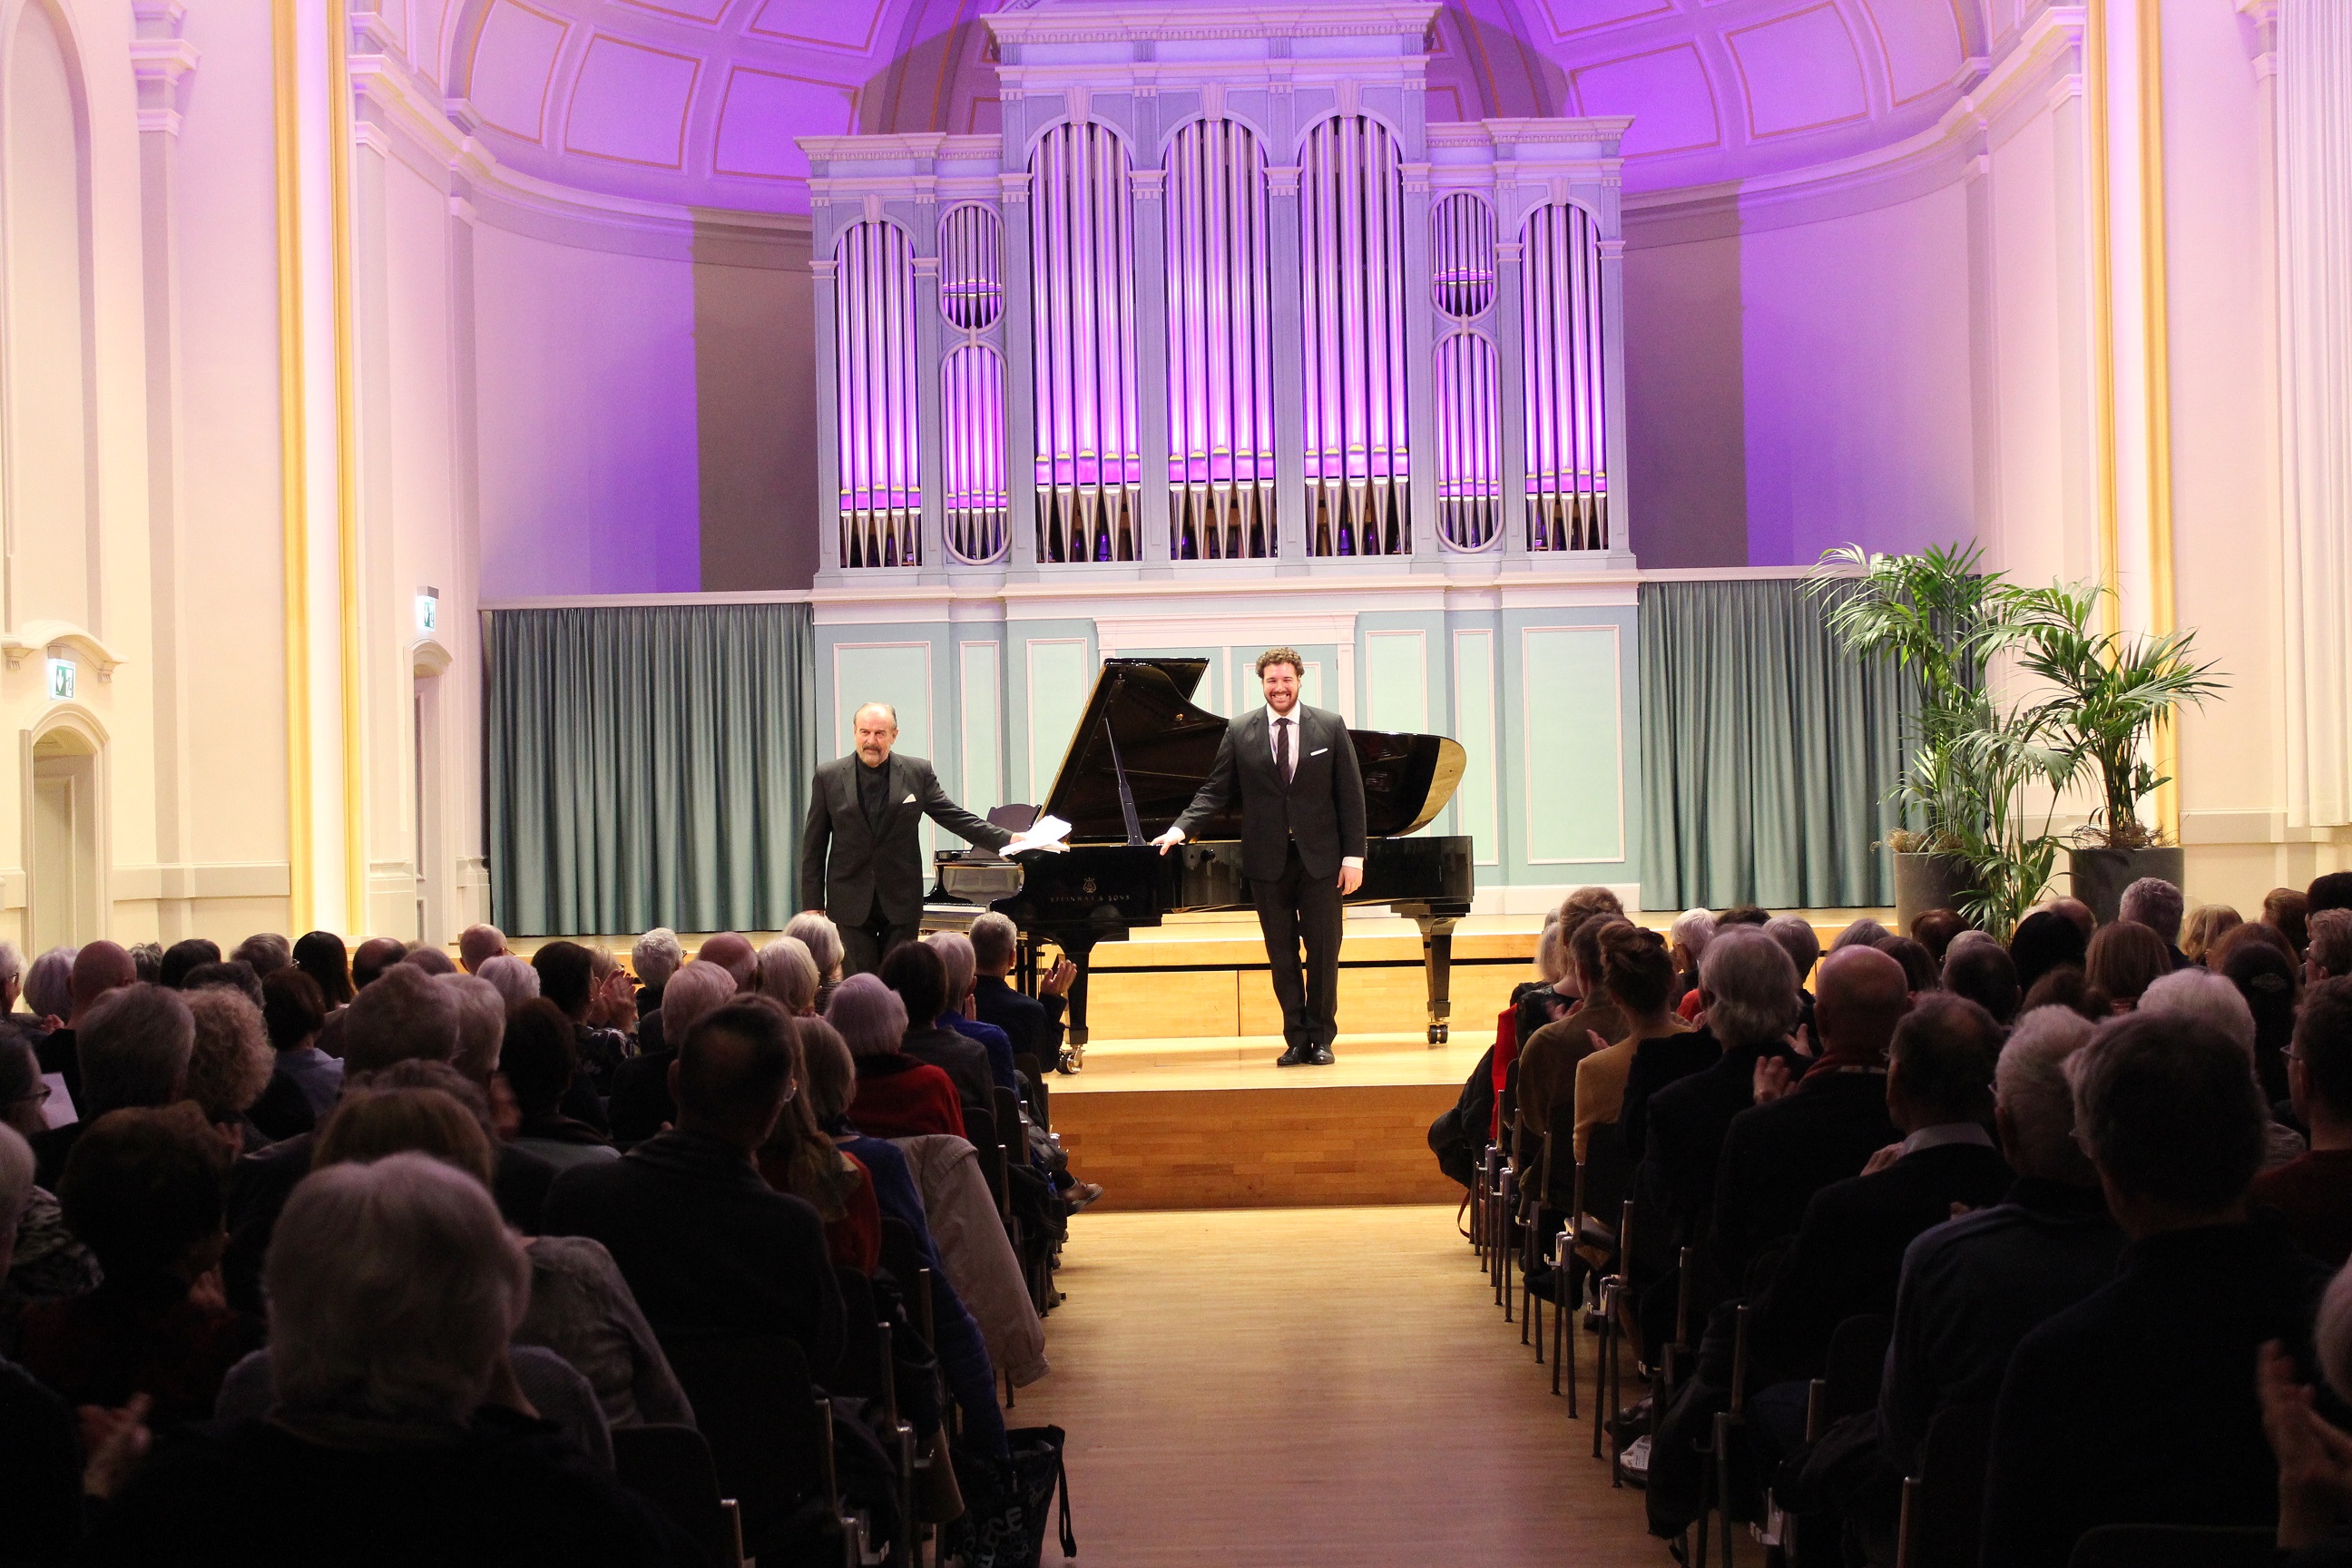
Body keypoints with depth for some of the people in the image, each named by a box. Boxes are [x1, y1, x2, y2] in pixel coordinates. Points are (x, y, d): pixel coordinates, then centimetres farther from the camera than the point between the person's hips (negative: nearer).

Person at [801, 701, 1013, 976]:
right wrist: (813, 904, -1)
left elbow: (955, 817, 4)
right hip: (851, 903, 0)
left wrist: (1007, 840, -7)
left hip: (901, 902, 1)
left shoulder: (918, 773, 2)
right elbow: (813, 847, 3)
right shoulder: (829, 776, 1)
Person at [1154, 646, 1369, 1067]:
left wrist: (1353, 855, -5)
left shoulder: (1330, 727, 1)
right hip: (1267, 859, 1)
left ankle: (1321, 1038, 15)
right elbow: (1216, 791, 3)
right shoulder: (1239, 732, 3)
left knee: (1323, 952, 3)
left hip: (1319, 858, -1)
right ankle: (1296, 1039, 13)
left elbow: (1351, 795, 0)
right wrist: (1180, 829, -12)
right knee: (1281, 955, 5)